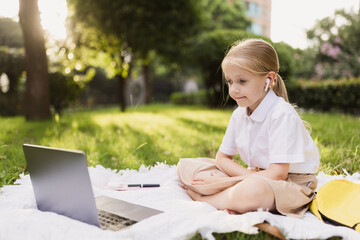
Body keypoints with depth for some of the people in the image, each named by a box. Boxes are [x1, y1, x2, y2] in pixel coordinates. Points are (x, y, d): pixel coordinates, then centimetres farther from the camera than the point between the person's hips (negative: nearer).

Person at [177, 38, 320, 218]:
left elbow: (277, 174, -25)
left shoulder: (282, 114, -21)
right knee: (186, 166, -1)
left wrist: (227, 180, -19)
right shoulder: (239, 114, 2)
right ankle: (227, 200, -21)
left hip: (290, 184, -7)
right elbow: (222, 158, 8)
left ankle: (202, 198, -15)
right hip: (254, 177, 7)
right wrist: (250, 174, -13)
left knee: (251, 191, -43)